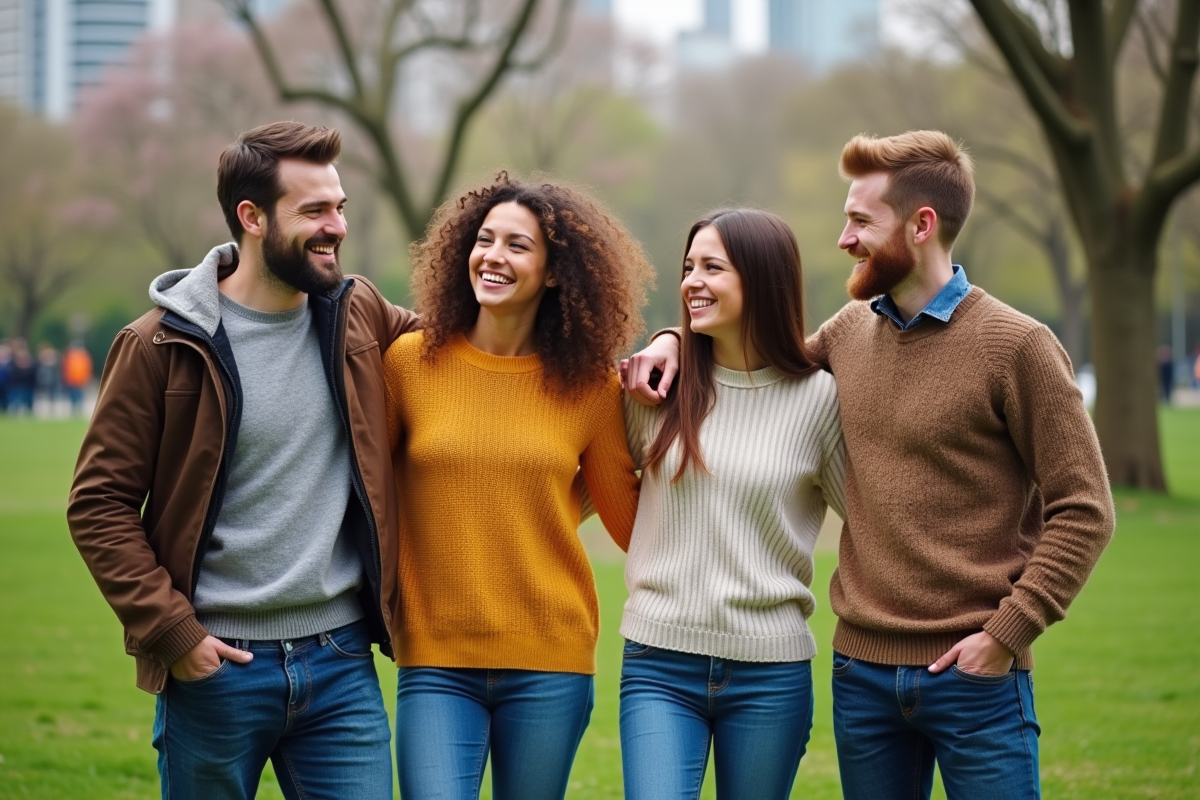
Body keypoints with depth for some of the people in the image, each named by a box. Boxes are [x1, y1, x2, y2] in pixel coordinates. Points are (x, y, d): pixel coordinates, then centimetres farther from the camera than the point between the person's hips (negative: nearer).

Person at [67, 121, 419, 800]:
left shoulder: (359, 317, 5)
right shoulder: (162, 345, -7)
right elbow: (99, 504, -5)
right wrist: (171, 630, -12)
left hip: (342, 662, 3)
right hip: (214, 666, -3)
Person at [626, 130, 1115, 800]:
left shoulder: (1016, 345, -9)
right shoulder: (850, 331, 8)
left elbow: (1084, 511, -8)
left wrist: (1008, 631, -13)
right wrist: (678, 339, 8)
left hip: (973, 676, -5)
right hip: (861, 671, 5)